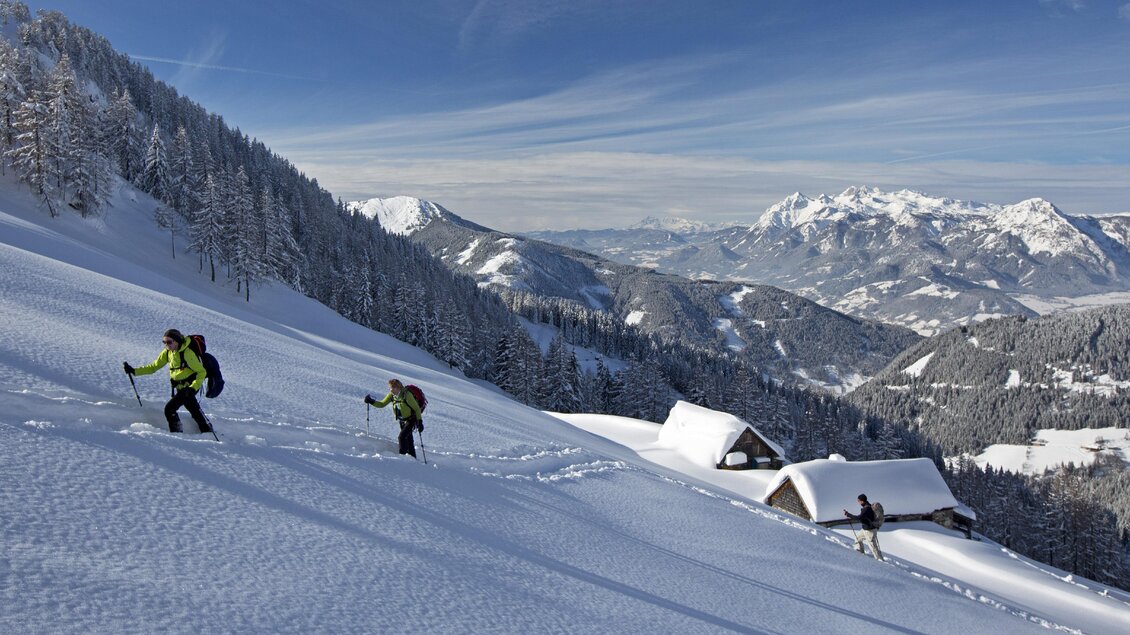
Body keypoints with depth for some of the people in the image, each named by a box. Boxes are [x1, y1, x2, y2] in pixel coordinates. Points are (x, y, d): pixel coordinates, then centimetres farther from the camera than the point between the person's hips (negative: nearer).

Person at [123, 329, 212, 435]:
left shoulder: (187, 353, -23)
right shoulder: (167, 352, 0)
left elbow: (202, 372, -20)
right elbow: (153, 367, 6)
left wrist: (193, 388, -30)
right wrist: (134, 371, -4)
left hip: (190, 385, -8)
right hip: (180, 387, 8)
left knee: (169, 409, -15)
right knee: (194, 410, 21)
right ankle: (207, 431, 37)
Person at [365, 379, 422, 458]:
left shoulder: (406, 395, -27)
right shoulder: (391, 395, -8)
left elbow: (417, 408, -21)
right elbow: (382, 404, 0)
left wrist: (420, 422, -22)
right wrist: (371, 401, -16)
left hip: (411, 420, -7)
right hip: (402, 420, 7)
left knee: (402, 437, -20)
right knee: (408, 438, 16)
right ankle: (412, 458, 29)